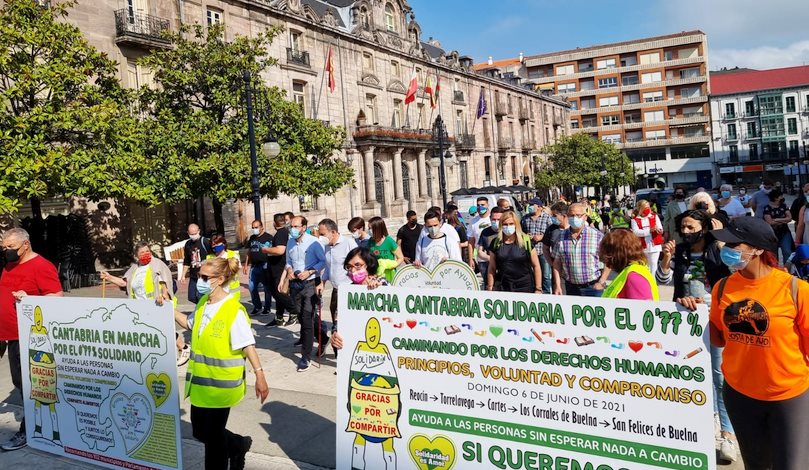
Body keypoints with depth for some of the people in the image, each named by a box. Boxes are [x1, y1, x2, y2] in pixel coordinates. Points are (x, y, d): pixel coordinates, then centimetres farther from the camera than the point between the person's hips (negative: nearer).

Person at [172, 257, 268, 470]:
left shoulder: (234, 310, -20)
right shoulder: (203, 303, 3)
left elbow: (247, 345, -20)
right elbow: (190, 324, 22)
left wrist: (259, 375, -25)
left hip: (221, 383, -8)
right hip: (200, 381, 8)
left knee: (213, 436, 5)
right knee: (200, 431, 19)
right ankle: (238, 445, 41)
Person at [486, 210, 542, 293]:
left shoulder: (526, 241, -3)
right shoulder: (496, 243, 5)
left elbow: (536, 266, -1)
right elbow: (492, 268, 10)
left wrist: (538, 289, -4)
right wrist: (490, 289, 6)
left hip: (525, 287, -2)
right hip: (504, 288, 2)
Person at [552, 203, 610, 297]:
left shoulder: (597, 236, -5)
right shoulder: (562, 236, 4)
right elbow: (557, 262, 6)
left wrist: (601, 283, -7)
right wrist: (557, 285, 1)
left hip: (593, 287, -3)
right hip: (571, 287, 3)